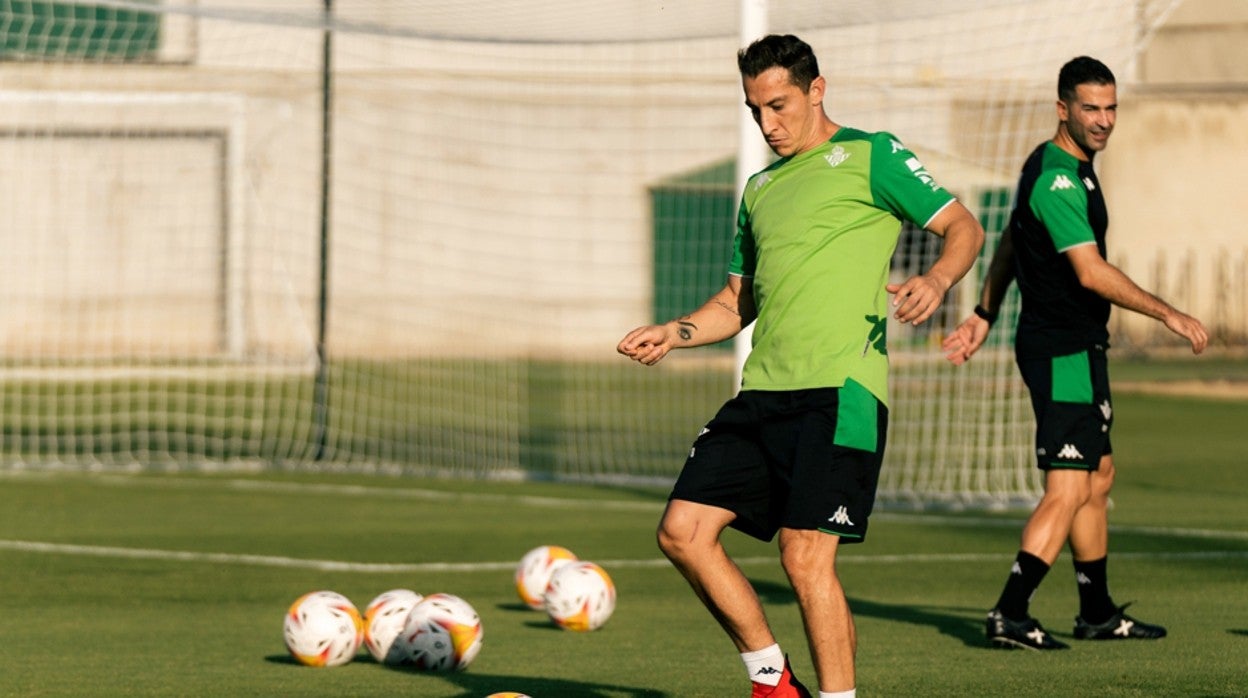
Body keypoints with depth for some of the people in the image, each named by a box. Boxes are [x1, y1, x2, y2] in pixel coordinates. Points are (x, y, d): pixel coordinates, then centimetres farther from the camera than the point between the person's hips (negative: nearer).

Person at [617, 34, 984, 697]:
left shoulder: (868, 155, 3)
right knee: (683, 531, 0)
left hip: (838, 390, -7)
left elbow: (964, 227, -1)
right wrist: (672, 333, 13)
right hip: (762, 392, 7)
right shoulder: (761, 187, 23)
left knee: (805, 558, -14)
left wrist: (935, 279, -22)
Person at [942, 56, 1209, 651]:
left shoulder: (1060, 167, 13)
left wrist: (985, 316, 30)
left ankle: (1097, 612, 25)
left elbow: (1011, 242, 24)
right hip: (1062, 352, -11)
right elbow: (1091, 273, -25)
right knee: (1068, 489, -13)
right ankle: (1009, 614, -15)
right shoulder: (1058, 180, -20)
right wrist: (1170, 316, -20)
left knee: (1098, 476, 17)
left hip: (1077, 349, 11)